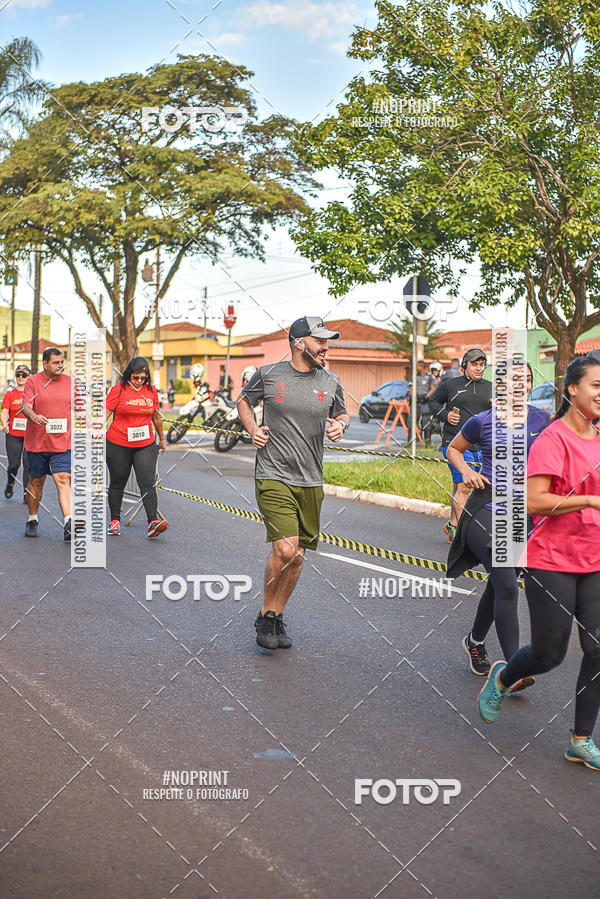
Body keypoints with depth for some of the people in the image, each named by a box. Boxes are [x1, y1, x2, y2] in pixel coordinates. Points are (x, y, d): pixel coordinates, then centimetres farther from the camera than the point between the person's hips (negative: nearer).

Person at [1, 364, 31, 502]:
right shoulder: (10, 394, 8)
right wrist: (5, 425, -16)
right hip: (13, 434, 0)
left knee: (28, 464, -6)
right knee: (14, 464, 0)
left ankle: (27, 494, 0)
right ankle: (10, 484, 30)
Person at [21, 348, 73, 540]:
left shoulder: (70, 382, 7)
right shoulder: (32, 382, -1)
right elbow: (25, 406, -11)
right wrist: (34, 416, -34)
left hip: (63, 443, 0)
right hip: (37, 443, 0)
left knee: (64, 481, -13)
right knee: (36, 481, 12)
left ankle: (68, 523, -20)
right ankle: (32, 520, 29)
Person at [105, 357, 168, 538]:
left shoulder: (151, 391, 6)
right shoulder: (118, 390, -5)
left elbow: (156, 416, 18)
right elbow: (105, 414, -5)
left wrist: (161, 439, 26)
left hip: (146, 445, 2)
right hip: (118, 445, -2)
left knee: (148, 482, -10)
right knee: (117, 483, 10)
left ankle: (153, 522, -16)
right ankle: (115, 520, 24)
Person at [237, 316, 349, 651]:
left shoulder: (330, 382, 6)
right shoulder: (268, 374, -1)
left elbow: (342, 414, 23)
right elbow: (244, 401, 18)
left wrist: (340, 425, 0)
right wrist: (253, 430, 1)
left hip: (311, 483, 4)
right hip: (274, 477, -4)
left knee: (297, 556, 8)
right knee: (284, 550, -17)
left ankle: (278, 616, 28)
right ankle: (266, 616, 4)